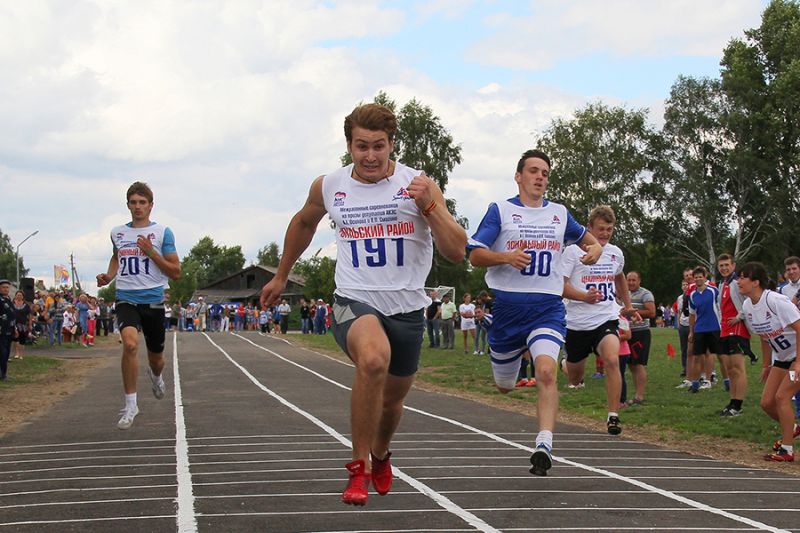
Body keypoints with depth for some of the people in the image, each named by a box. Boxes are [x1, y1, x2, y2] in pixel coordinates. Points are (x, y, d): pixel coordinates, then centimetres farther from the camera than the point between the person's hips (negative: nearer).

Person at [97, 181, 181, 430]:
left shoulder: (162, 232, -2)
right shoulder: (117, 232, 8)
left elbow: (175, 272, -3)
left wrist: (151, 252, -14)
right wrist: (109, 275, 10)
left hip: (153, 300, 0)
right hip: (126, 299, 0)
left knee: (156, 356, 13)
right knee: (130, 343, -28)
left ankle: (155, 375, 53)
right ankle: (130, 404, -17)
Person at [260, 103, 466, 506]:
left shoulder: (418, 185, -6)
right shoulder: (329, 187, 1)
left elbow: (456, 252, -10)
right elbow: (304, 223, 23)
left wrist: (429, 207, -24)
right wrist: (281, 276, 30)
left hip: (407, 307, 2)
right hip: (354, 301, -1)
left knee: (392, 399, 17)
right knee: (373, 359, -34)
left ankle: (380, 455, 53)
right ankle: (359, 467, -18)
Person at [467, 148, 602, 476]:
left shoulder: (559, 213, 12)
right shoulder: (500, 210, 1)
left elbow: (582, 234, 31)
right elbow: (475, 255, -5)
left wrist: (595, 246, 7)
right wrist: (507, 257, -23)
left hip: (548, 307, 1)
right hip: (507, 306, -1)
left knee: (546, 371, -25)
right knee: (504, 387, 14)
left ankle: (544, 446, -31)